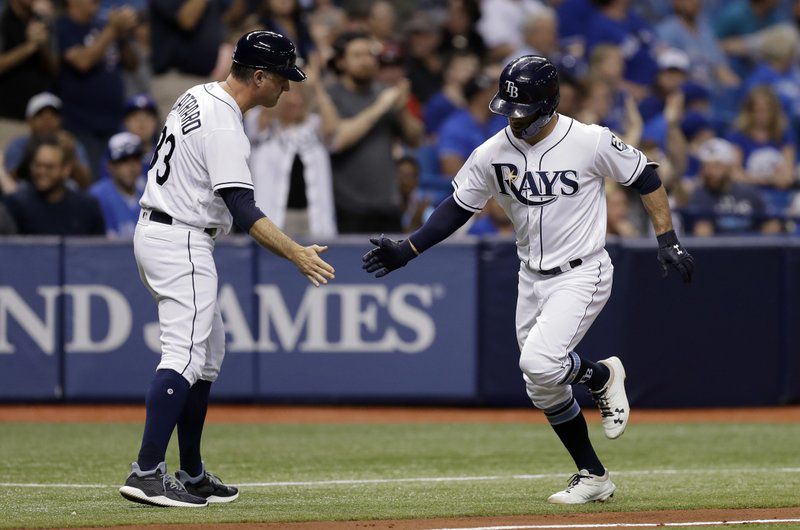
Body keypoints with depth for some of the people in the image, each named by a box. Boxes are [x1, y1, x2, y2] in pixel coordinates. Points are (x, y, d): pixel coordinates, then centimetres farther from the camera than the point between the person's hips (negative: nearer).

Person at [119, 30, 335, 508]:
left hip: (154, 231, 11)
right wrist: (296, 254, -30)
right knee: (185, 356, -17)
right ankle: (147, 473, -26)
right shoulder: (224, 128, -20)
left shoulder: (196, 98, 11)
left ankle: (191, 473, 19)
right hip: (182, 242, -11)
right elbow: (243, 210, -26)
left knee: (209, 352, 16)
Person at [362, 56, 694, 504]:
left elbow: (645, 178, -2)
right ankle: (593, 477, 22)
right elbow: (458, 208, 5)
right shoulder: (493, 154, -4)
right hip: (532, 279, 6)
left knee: (540, 363, -26)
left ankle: (603, 376, 5)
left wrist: (668, 241, -7)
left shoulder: (591, 142, -15)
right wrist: (407, 250, -5)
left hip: (582, 274, -6)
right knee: (544, 388, 8)